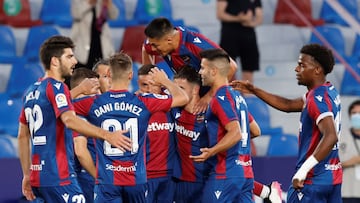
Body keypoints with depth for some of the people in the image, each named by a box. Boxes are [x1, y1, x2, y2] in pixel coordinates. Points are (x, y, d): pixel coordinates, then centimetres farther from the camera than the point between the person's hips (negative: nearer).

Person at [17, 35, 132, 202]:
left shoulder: (30, 92, 17)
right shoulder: (56, 87, -9)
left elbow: (23, 136, 21)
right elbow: (69, 120, -27)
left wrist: (27, 175, 23)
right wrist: (107, 135, -33)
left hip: (38, 175, 9)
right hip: (58, 176, -9)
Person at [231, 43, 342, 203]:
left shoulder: (318, 98, -18)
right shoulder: (329, 91, 12)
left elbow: (331, 136, -30)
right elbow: (288, 105, 23)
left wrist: (304, 170, -30)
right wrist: (254, 90, 21)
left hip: (313, 179, -9)